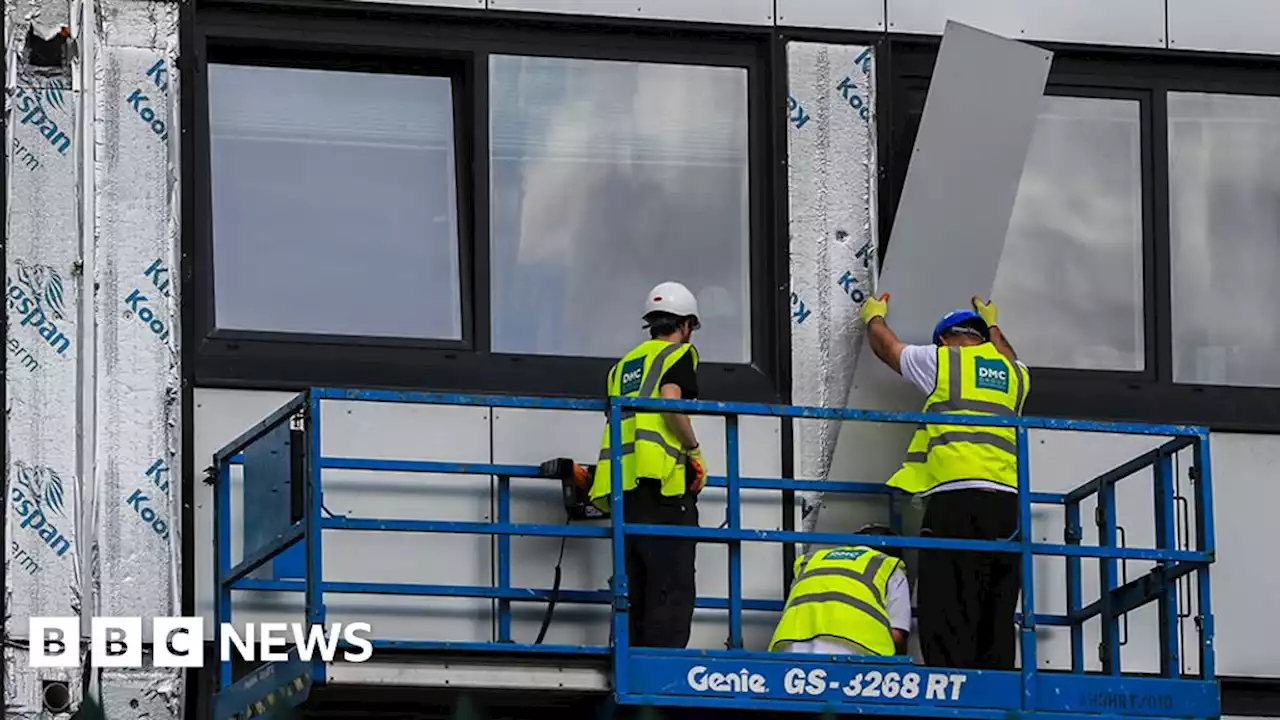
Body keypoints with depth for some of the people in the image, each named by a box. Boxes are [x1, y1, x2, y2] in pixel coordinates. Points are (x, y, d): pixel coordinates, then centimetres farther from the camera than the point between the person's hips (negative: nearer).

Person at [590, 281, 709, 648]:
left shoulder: (624, 365, 24)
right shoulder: (679, 354, 3)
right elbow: (670, 401, -15)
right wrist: (695, 450, -4)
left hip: (622, 487, 7)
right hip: (663, 481, -7)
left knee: (640, 590, 11)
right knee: (673, 590, -10)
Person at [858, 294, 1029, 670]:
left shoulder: (939, 360, 12)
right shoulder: (1013, 373, 24)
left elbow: (887, 347, 31)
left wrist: (874, 317, 53)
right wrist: (992, 327, 71)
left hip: (955, 499, -5)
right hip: (1008, 501, 5)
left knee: (948, 615, -10)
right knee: (997, 620, 4)